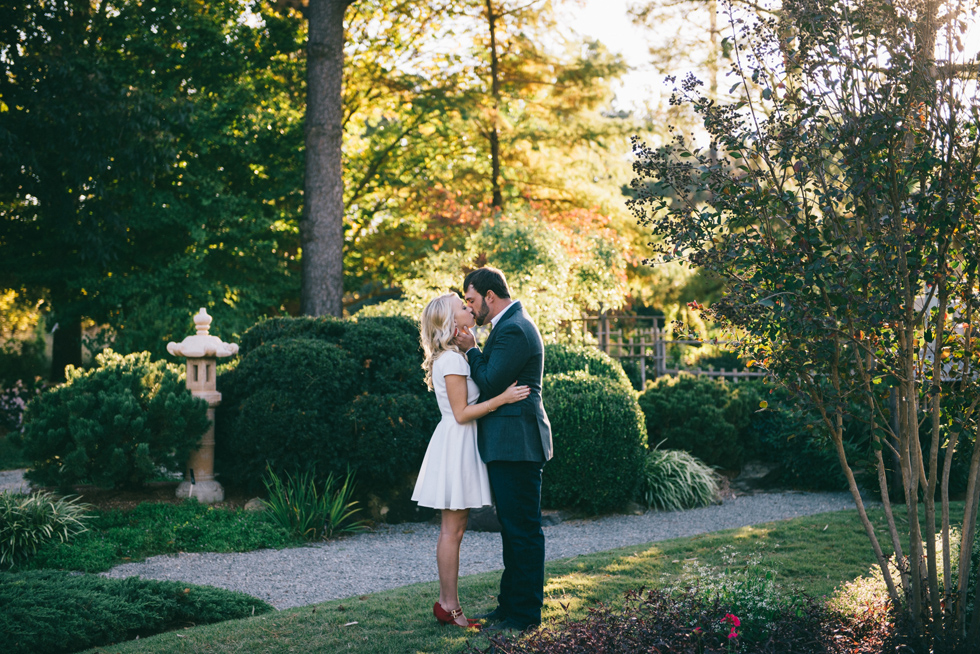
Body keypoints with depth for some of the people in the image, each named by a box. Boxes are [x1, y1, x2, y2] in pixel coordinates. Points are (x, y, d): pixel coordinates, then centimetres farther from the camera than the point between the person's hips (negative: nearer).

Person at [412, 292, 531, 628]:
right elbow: (462, 413, -17)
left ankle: (449, 603, 15)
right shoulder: (452, 359, -15)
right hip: (455, 445, -10)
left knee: (454, 529, 11)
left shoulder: (455, 356, 16)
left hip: (461, 445, 10)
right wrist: (502, 398, -21)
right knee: (452, 530, -5)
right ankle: (448, 606, 0)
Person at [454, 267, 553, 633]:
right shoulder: (512, 325, 17)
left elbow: (490, 385, -18)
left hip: (516, 446, -11)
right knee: (513, 529, 16)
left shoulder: (513, 331, -17)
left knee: (523, 530, -4)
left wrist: (471, 350, -5)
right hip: (511, 444, 11)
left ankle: (525, 615, 2)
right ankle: (510, 605, 25)